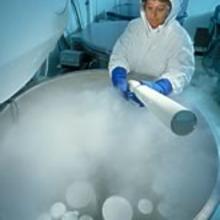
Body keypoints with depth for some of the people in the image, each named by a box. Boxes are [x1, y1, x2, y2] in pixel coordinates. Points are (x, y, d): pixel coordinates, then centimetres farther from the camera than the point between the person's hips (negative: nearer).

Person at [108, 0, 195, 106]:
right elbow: (119, 56, -5)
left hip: (159, 96, -2)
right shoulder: (133, 26, 1)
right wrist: (120, 77, -26)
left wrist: (158, 88, -40)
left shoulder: (180, 37, -9)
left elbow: (179, 73, -19)